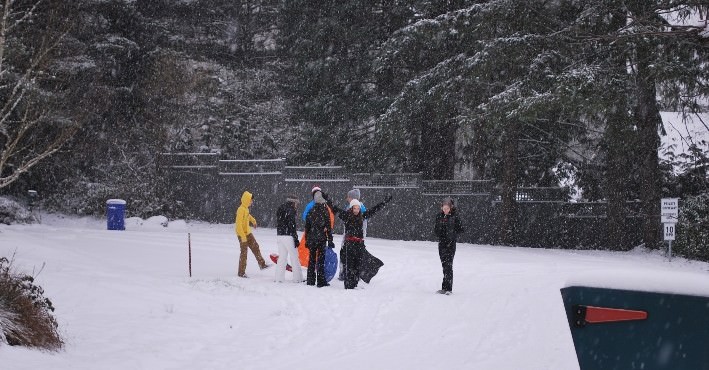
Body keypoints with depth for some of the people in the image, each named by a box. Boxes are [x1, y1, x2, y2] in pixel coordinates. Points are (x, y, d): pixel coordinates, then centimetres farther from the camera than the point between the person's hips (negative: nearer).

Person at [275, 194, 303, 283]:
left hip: (279, 236, 7)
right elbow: (292, 226, -15)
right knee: (294, 257, 0)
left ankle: (279, 277, 8)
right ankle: (297, 278, 2)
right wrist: (296, 239, -12)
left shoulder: (280, 209, 14)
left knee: (282, 257, 11)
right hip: (288, 236, -7)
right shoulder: (290, 210, -11)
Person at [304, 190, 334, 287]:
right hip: (321, 238, -3)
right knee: (320, 259, -1)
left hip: (311, 238, 3)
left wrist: (307, 240, 16)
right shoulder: (325, 211, -8)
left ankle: (310, 280, 14)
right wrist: (330, 240, -1)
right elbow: (328, 227, -6)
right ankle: (321, 281, -2)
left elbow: (307, 227, 8)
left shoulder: (310, 211, 3)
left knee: (311, 259, 11)